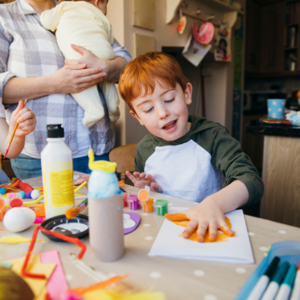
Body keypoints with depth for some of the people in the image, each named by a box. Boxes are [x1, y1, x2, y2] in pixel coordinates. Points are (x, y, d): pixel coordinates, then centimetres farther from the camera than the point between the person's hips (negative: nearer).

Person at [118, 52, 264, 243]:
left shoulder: (212, 136, -9)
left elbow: (253, 182, -20)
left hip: (206, 231, -2)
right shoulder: (144, 150, 2)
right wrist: (148, 190, -6)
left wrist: (215, 203, -37)